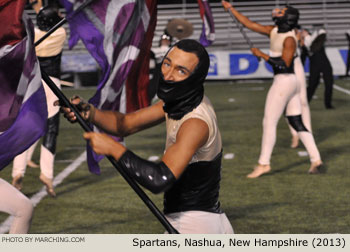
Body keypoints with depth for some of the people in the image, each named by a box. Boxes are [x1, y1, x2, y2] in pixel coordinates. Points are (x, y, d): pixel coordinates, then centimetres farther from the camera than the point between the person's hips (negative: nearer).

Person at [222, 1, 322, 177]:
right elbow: (249, 24, 14)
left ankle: (263, 164, -2)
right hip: (291, 83, 9)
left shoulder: (290, 39, -15)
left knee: (269, 123, -5)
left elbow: (284, 64, -21)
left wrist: (261, 55, -19)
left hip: (283, 82, -9)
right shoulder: (274, 31, 10)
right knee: (297, 124, 9)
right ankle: (315, 159, 6)